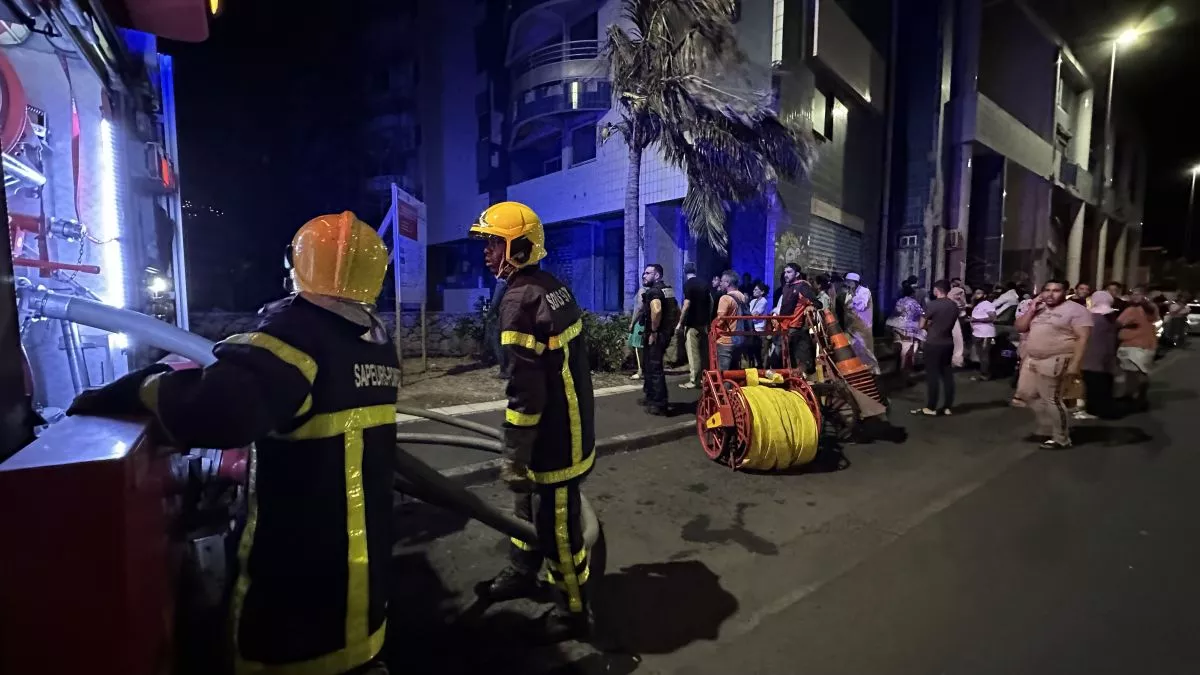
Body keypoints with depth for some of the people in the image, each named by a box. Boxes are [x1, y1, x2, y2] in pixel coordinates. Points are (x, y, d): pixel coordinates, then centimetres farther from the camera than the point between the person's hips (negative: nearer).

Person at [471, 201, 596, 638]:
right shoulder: (555, 287, 6)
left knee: (557, 525, 9)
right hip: (569, 427, 10)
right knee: (529, 506, 26)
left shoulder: (521, 300, -23)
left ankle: (574, 611, 29)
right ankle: (522, 573, 48)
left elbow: (525, 389, -25)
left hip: (553, 439, -10)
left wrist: (513, 453, -17)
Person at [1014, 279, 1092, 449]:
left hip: (1054, 362, -7)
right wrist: (1032, 309, -2)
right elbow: (1020, 328, 9)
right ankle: (1048, 427, 27)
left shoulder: (1076, 310, -7)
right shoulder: (1038, 309, 14)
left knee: (1051, 400, -3)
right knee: (1027, 394, 11)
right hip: (1031, 360, 7)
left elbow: (1083, 338, -13)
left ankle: (1061, 439, 11)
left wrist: (1075, 364, -21)